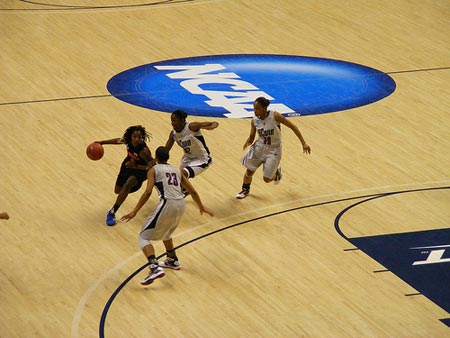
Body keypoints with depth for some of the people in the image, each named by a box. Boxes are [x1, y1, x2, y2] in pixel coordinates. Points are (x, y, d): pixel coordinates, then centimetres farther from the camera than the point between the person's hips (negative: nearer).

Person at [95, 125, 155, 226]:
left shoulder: (144, 151, -37)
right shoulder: (127, 141, -23)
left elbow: (151, 166, -29)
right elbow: (118, 140, 1)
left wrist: (136, 166, -37)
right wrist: (102, 142, -3)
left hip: (140, 169, -6)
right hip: (128, 164, 6)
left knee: (127, 186, -30)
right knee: (118, 190, 18)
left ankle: (112, 212, -19)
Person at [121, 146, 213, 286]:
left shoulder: (154, 170, 6)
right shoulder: (177, 170, 22)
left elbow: (148, 192, -9)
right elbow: (193, 192, 24)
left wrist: (134, 212, -7)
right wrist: (201, 207, 39)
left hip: (167, 204, -6)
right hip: (181, 204, 6)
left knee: (144, 237, 3)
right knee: (165, 232, 36)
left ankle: (155, 268, -18)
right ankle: (173, 260, 48)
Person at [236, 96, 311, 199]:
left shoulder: (274, 116, -25)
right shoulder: (255, 120, -11)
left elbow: (293, 126, -18)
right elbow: (251, 137, 2)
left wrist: (303, 143, -18)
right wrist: (247, 142, -23)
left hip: (273, 150, -3)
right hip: (260, 147, 3)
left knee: (267, 179, 2)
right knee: (249, 172, 4)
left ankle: (277, 171, 37)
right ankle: (245, 190, 34)